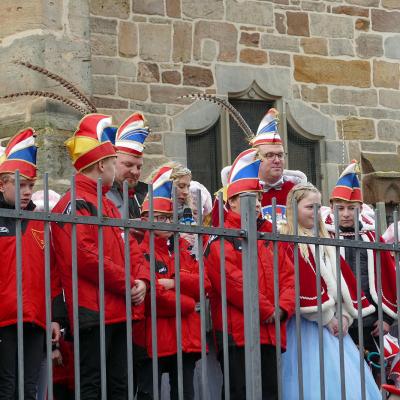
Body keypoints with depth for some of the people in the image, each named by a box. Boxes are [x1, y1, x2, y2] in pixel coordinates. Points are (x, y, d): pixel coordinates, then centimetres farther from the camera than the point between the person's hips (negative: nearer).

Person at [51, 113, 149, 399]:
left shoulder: (107, 204, 21)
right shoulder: (76, 204, -10)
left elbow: (131, 247, 20)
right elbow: (84, 256, -21)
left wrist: (141, 280, -1)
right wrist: (127, 283, -15)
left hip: (120, 311, 10)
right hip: (94, 311, -10)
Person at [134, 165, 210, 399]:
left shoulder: (185, 248, 17)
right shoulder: (139, 250, -5)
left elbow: (203, 285, 7)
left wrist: (175, 282, -11)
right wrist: (187, 303, -8)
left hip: (186, 336, 6)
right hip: (153, 337, -6)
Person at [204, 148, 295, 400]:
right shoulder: (220, 241, -3)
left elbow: (288, 275, 13)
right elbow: (234, 283, -15)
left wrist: (283, 308, -5)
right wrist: (268, 312, -11)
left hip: (271, 336, 7)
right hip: (238, 336, -7)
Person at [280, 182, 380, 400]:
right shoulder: (286, 243, -7)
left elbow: (343, 276, 13)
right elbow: (301, 281, -14)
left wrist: (345, 314, -1)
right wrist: (326, 317, -12)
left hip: (333, 323, 7)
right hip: (306, 326, -7)